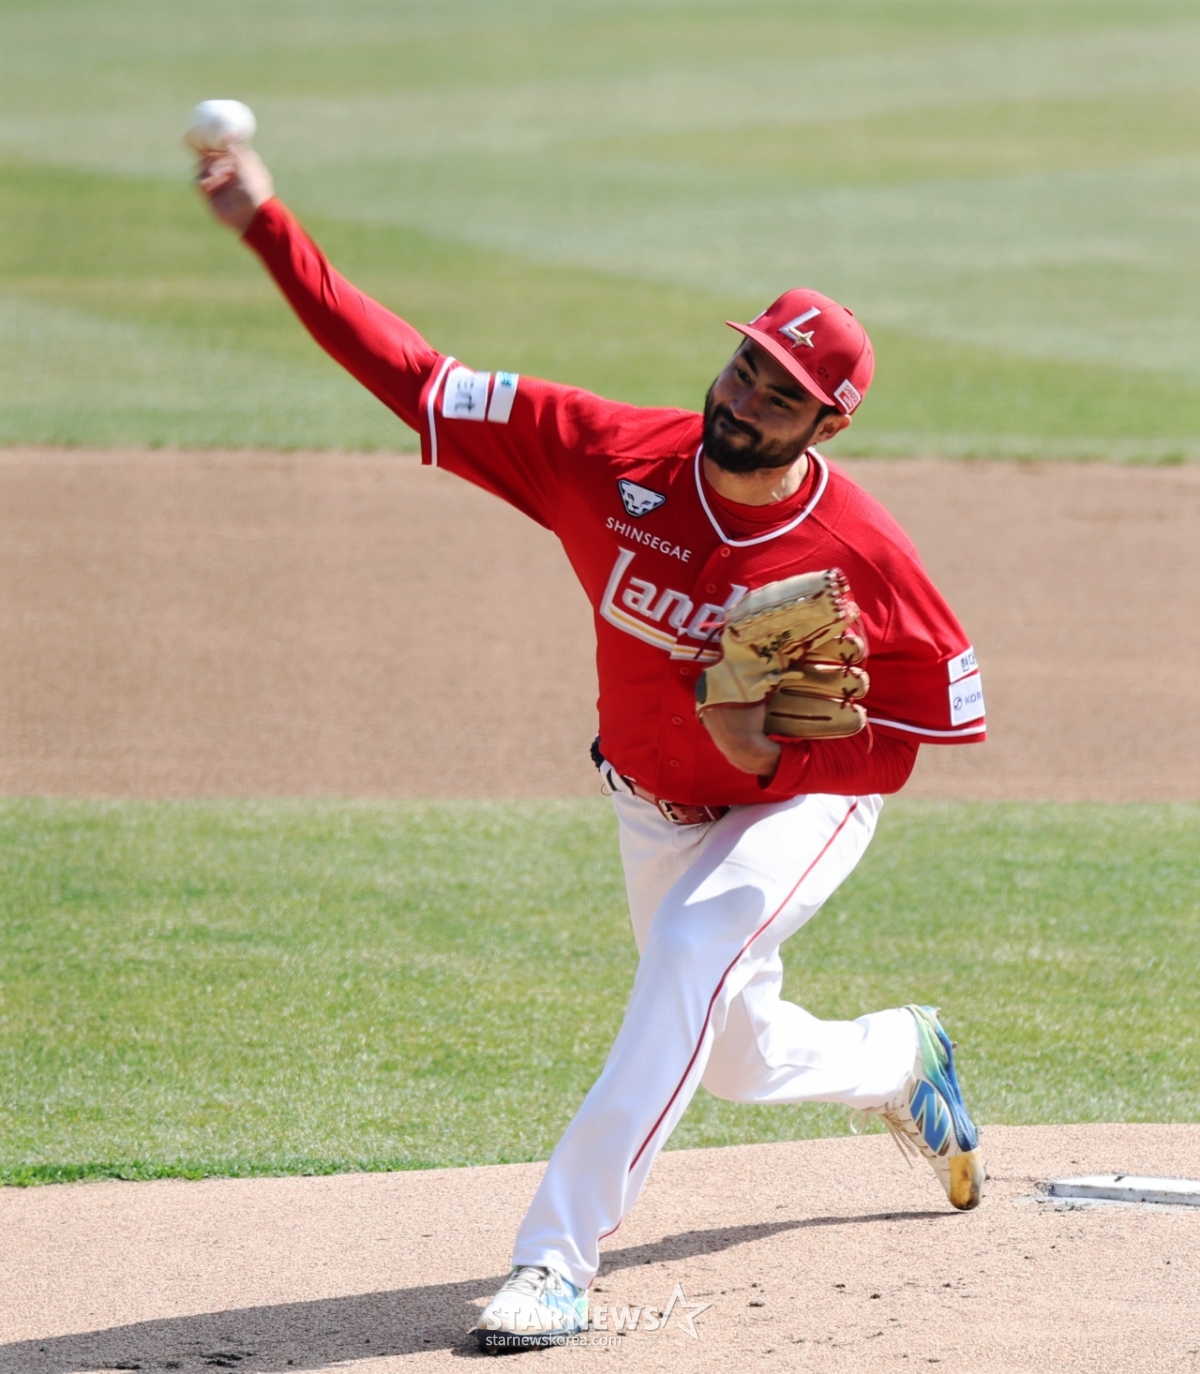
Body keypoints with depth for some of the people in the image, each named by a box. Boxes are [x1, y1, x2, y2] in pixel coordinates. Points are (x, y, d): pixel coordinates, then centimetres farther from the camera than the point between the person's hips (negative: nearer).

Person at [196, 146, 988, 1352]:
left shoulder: (861, 553, -29)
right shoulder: (614, 459, -25)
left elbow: (894, 744, -17)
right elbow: (416, 379, -28)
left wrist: (774, 757, -35)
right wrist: (266, 227, -37)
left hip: (806, 801, -4)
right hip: (653, 806, 4)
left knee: (694, 950, -32)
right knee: (734, 1058, 18)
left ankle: (559, 1259, -32)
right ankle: (901, 1060, 55)